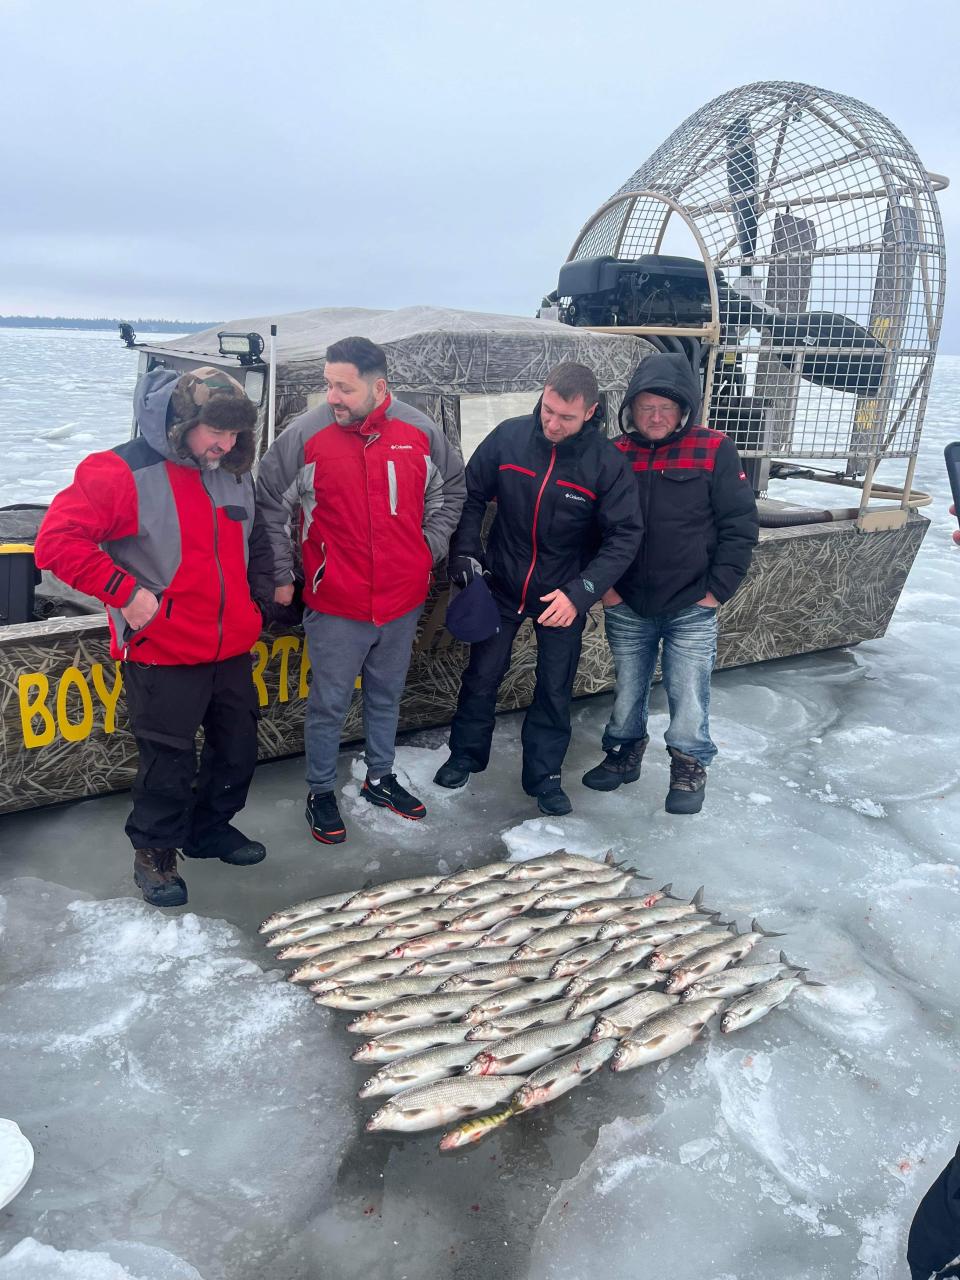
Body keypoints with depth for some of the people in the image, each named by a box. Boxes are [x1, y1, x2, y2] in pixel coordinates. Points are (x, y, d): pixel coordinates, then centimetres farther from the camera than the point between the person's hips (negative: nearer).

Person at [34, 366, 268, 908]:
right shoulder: (123, 473, -15)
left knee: (238, 749, 17)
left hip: (232, 649, 7)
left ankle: (211, 828, 40)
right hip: (163, 656, -6)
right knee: (170, 763, 3)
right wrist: (125, 591, -20)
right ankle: (155, 852, 27)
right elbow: (58, 541, -18)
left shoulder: (235, 474, 7)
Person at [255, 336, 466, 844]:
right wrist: (282, 575, -3)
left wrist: (431, 544, 5)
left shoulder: (420, 431, -4)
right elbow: (269, 505, -3)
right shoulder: (304, 434, -12)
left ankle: (380, 777, 39)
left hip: (402, 600, 3)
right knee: (329, 703, 7)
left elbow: (452, 488, 14)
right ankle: (320, 792, 26)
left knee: (386, 696, 20)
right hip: (335, 604, -3)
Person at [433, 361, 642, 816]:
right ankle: (465, 755, 35)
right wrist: (464, 550, -12)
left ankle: (544, 774, 29)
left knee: (555, 690, 11)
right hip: (502, 585, 1)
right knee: (482, 675, 13)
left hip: (564, 596, -1)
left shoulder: (607, 462, -18)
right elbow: (471, 495, 0)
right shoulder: (508, 437, -13)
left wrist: (580, 592, -27)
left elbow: (625, 535, -17)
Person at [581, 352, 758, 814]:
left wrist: (717, 589, -9)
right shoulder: (615, 455, 1)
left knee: (688, 693, 3)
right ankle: (624, 754, 37)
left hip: (691, 607, -2)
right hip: (626, 607, 3)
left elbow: (740, 524, -5)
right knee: (628, 688, 16)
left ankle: (690, 767, 25)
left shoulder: (714, 451, -6)